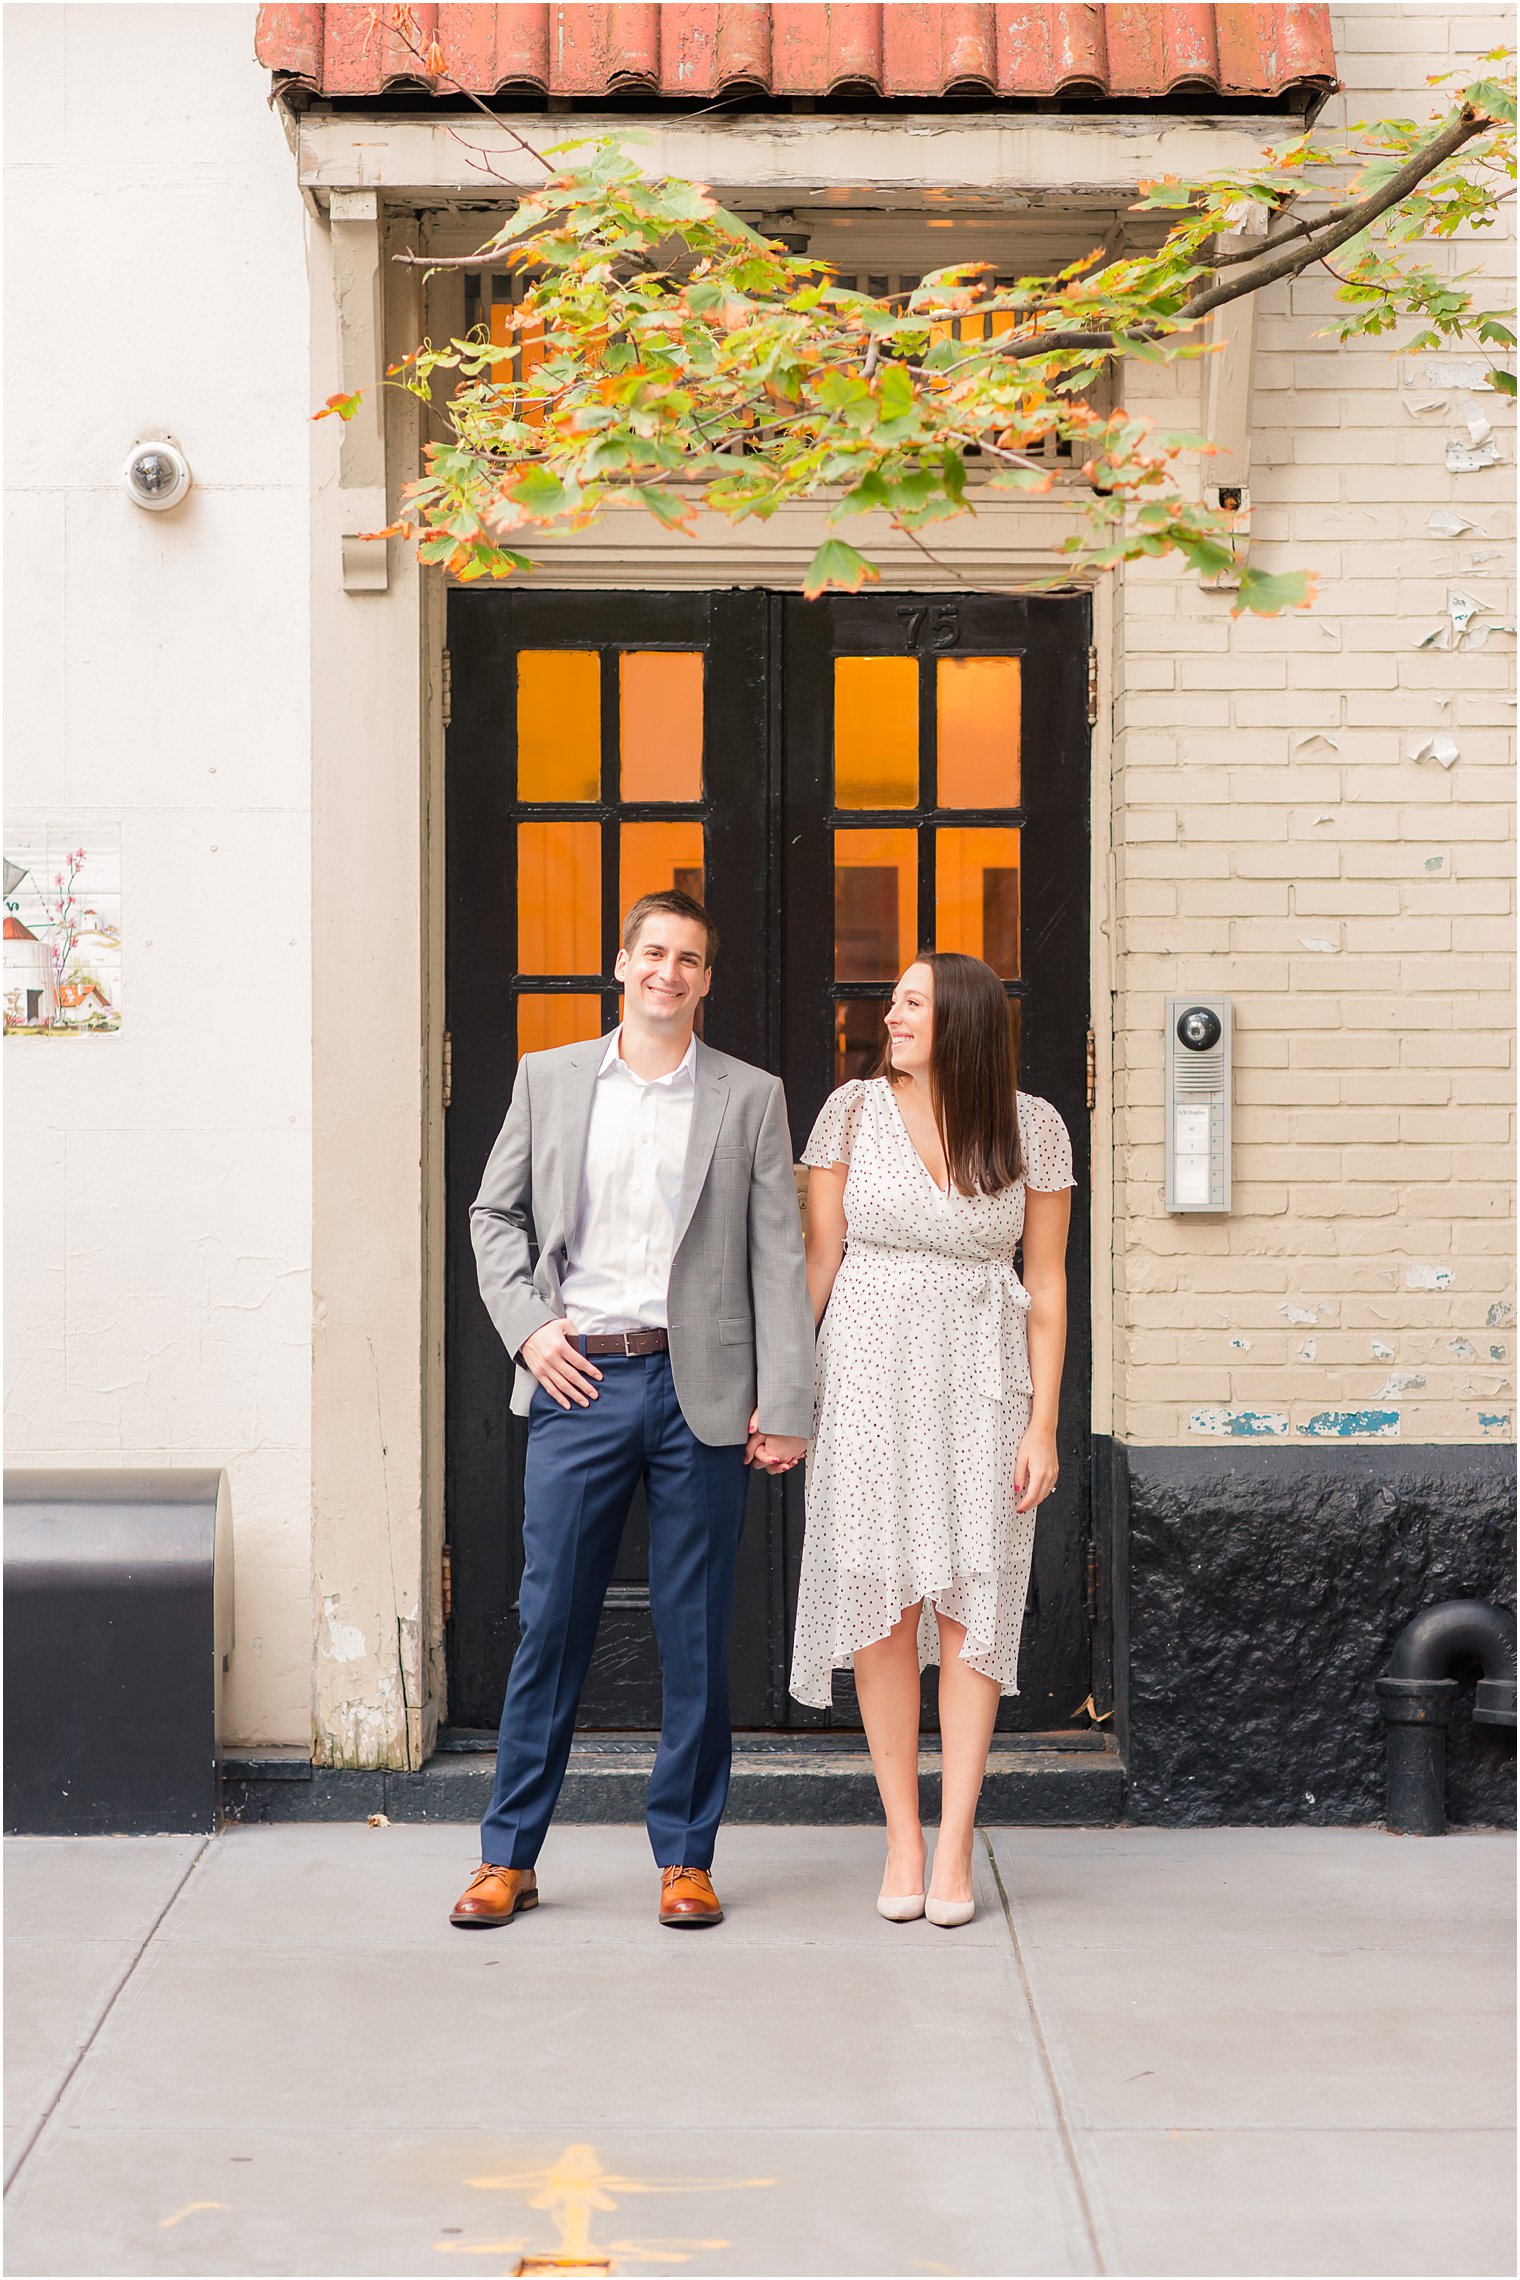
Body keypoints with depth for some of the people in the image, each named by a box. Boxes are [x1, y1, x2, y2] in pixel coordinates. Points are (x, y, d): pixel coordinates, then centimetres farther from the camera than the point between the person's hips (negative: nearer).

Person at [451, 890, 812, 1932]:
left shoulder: (751, 1097, 6)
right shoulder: (548, 1079, 9)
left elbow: (779, 1255, 3)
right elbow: (495, 1214, 15)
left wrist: (785, 1403, -3)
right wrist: (528, 1324, -1)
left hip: (699, 1388, 0)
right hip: (580, 1379, 0)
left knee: (696, 1632, 5)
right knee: (550, 1620, 2)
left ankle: (686, 1856, 16)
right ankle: (510, 1855, 12)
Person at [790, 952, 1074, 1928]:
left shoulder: (1033, 1126, 0)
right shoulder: (854, 1109, 0)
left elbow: (1046, 1284, 2)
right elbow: (817, 1257, 2)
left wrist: (1042, 1423, -3)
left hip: (981, 1377, 0)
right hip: (869, 1372, 0)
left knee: (971, 1603, -2)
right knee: (883, 1600, 0)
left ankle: (955, 1847, 4)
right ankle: (902, 1839, 9)